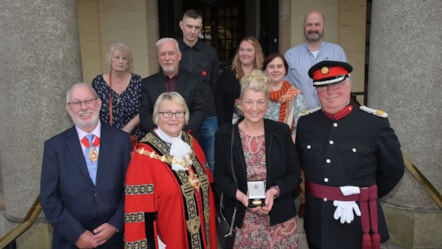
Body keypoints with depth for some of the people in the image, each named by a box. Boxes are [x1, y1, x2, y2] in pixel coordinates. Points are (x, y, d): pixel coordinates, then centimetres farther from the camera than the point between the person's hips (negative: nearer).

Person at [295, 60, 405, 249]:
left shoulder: (375, 123, -11)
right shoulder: (305, 123, -2)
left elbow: (393, 170, -1)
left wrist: (365, 196, 7)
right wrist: (317, 195, 8)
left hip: (358, 222, -3)